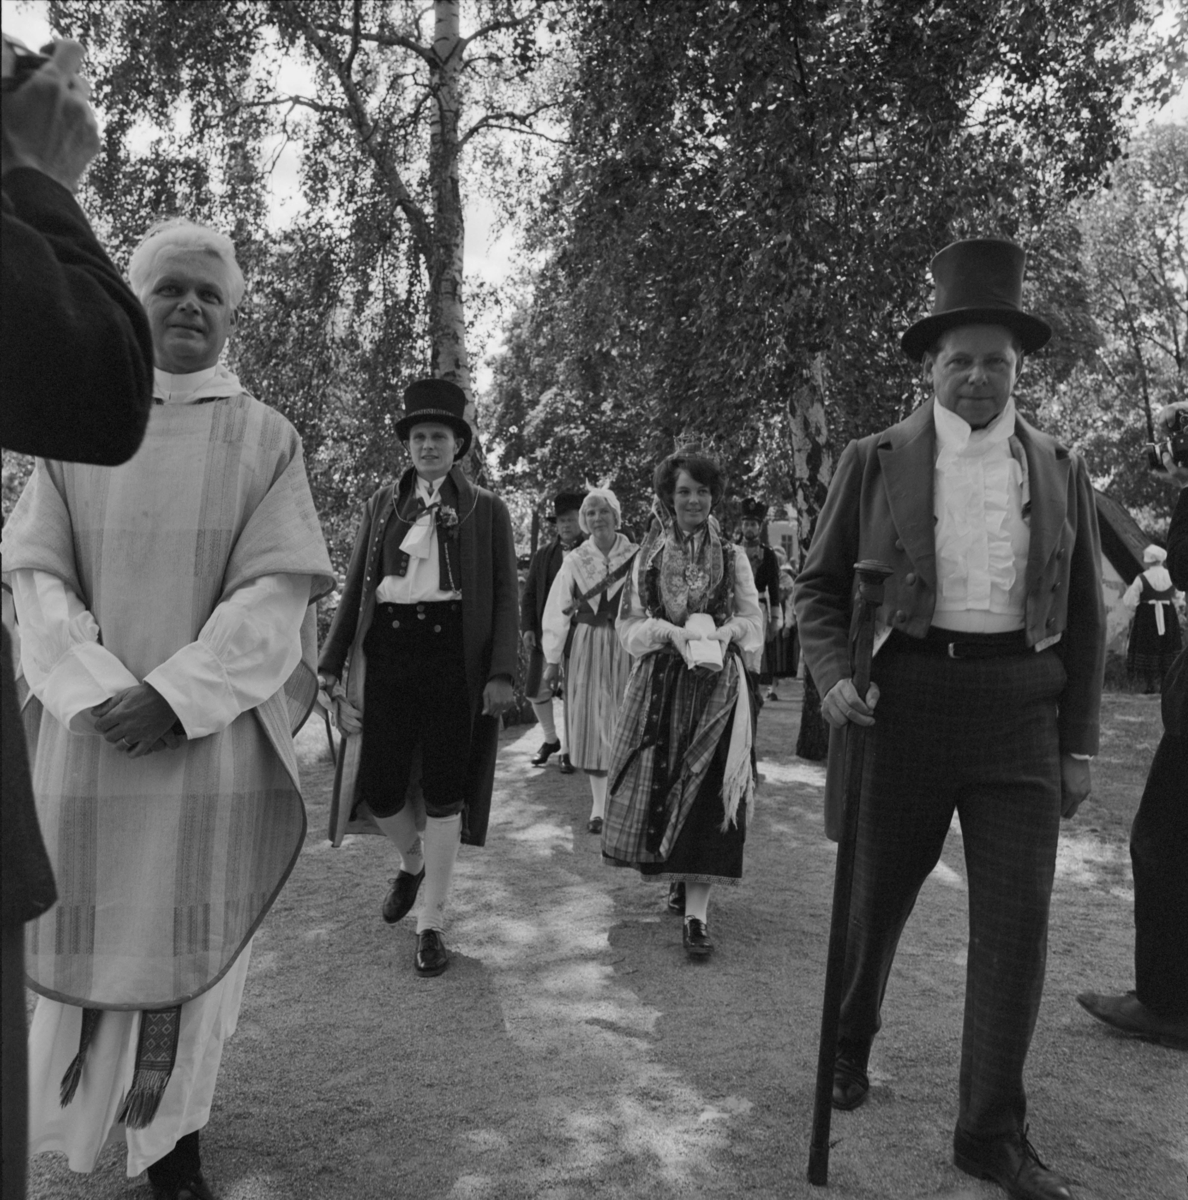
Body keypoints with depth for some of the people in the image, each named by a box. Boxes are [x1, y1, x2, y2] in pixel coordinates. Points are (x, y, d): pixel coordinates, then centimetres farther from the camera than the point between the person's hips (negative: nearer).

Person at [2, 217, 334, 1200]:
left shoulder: (267, 439, 3)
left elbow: (276, 595, -6)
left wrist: (175, 696, -15)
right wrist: (99, 691, -13)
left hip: (212, 742, -1)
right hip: (89, 736, 2)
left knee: (189, 940, 5)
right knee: (87, 934, 8)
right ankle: (82, 1115, 32)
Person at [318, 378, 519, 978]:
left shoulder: (486, 510, 5)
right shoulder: (382, 503, 13)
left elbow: (505, 595, 1)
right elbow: (355, 586, 12)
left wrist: (501, 674, -9)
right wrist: (332, 663, 6)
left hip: (453, 652, -2)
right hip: (387, 647, 3)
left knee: (444, 790, 2)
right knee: (378, 787, 2)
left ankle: (431, 924, 17)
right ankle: (412, 860, 36)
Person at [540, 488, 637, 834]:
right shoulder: (574, 561, 5)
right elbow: (557, 612, 5)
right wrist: (552, 659, 1)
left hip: (626, 648, -2)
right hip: (585, 648, 2)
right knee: (591, 723, 3)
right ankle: (598, 804, 14)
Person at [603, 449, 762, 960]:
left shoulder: (732, 557, 7)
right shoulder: (648, 556, 9)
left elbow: (753, 621, 7)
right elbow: (628, 625, 4)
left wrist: (727, 629, -15)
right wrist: (669, 631, -14)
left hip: (718, 686, -1)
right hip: (660, 684, 1)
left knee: (707, 792, -8)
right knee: (659, 782, 4)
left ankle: (696, 913, -6)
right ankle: (676, 875, 30)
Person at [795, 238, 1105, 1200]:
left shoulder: (1061, 472, 8)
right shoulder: (874, 461, 2)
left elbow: (1084, 619, 10)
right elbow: (819, 586, 4)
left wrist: (1079, 744, 6)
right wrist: (832, 675, -13)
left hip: (1021, 711, 2)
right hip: (904, 700, -1)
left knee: (1016, 922, 2)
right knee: (878, 897, 13)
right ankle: (850, 1044, 41)